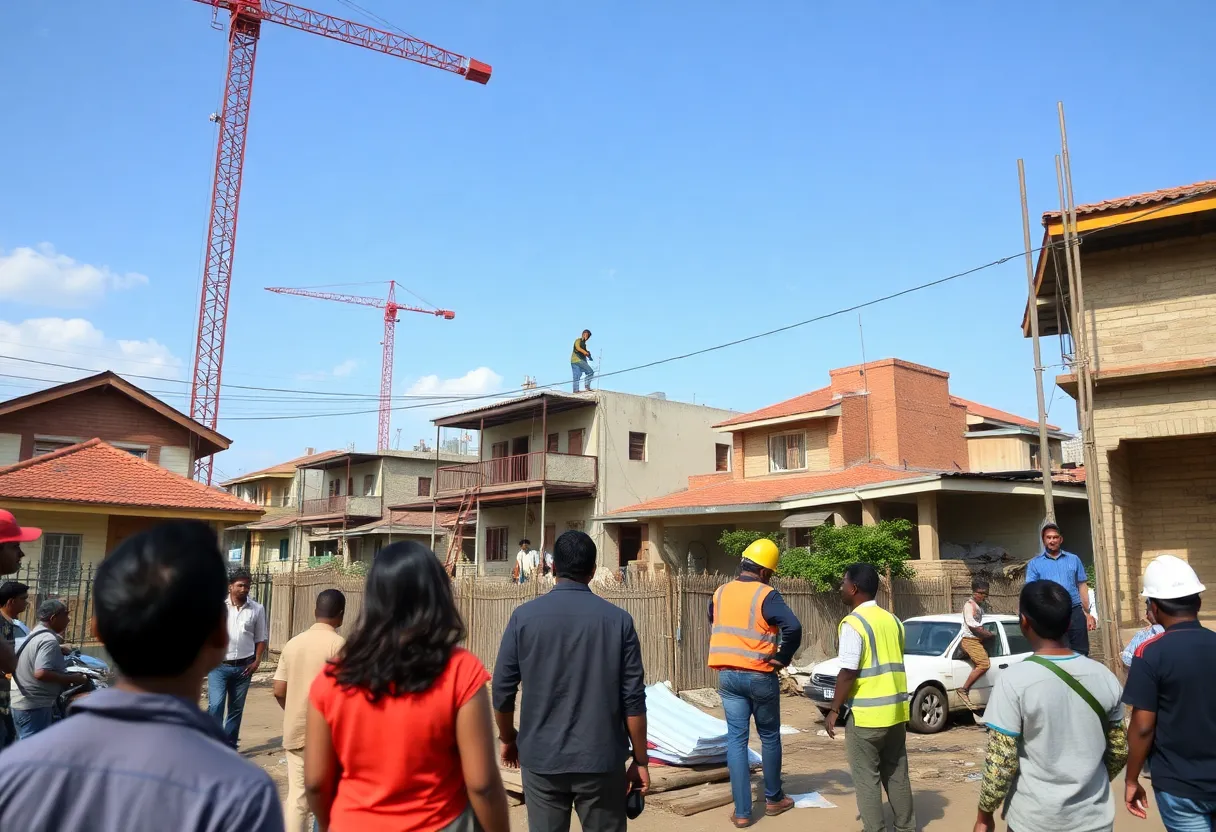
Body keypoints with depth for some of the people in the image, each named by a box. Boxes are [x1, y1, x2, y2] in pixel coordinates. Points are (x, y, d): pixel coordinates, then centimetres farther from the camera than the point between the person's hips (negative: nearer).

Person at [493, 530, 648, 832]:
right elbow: (633, 699, -6)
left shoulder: (525, 616, -4)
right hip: (601, 759, -1)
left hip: (541, 758, 1)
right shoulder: (618, 620, -6)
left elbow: (502, 690, -1)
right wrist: (640, 760, 4)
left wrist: (509, 739, 16)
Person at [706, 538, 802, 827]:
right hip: (759, 676, -4)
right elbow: (793, 627, -26)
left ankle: (742, 811, 5)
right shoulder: (766, 595, -13)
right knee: (769, 737, 15)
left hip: (727, 675, 4)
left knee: (736, 739, 6)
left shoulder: (720, 593, 5)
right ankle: (773, 799, 29)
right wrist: (782, 657, -12)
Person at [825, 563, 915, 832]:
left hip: (867, 714, -8)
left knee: (867, 777, 3)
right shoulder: (892, 620, 9)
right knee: (896, 773, 17)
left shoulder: (853, 623, -15)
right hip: (896, 710, 8)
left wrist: (834, 710, -9)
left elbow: (848, 673, -18)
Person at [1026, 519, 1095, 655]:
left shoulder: (1073, 559, 12)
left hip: (1075, 612, 1)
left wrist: (1088, 613, 7)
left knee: (1081, 653, 3)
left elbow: (1082, 586, 12)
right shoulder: (1034, 564, 6)